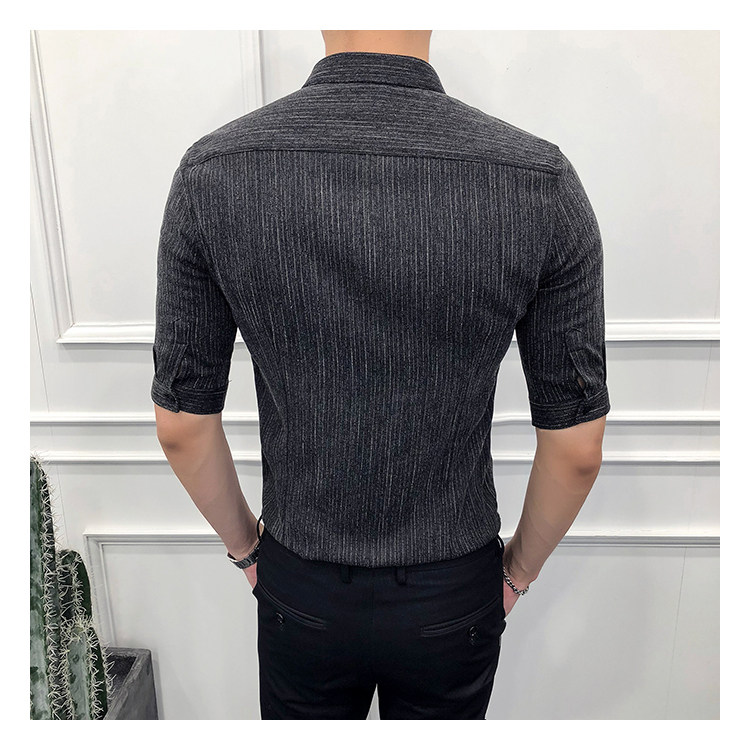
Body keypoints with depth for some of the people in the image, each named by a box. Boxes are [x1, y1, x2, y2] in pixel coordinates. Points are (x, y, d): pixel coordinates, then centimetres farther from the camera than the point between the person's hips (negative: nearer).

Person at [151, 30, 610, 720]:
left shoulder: (212, 173, -17)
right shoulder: (540, 180, -20)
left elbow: (182, 425, -10)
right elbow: (577, 449, -13)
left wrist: (246, 546, 8)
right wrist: (520, 569, 6)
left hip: (299, 590, 1)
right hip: (453, 598, 0)